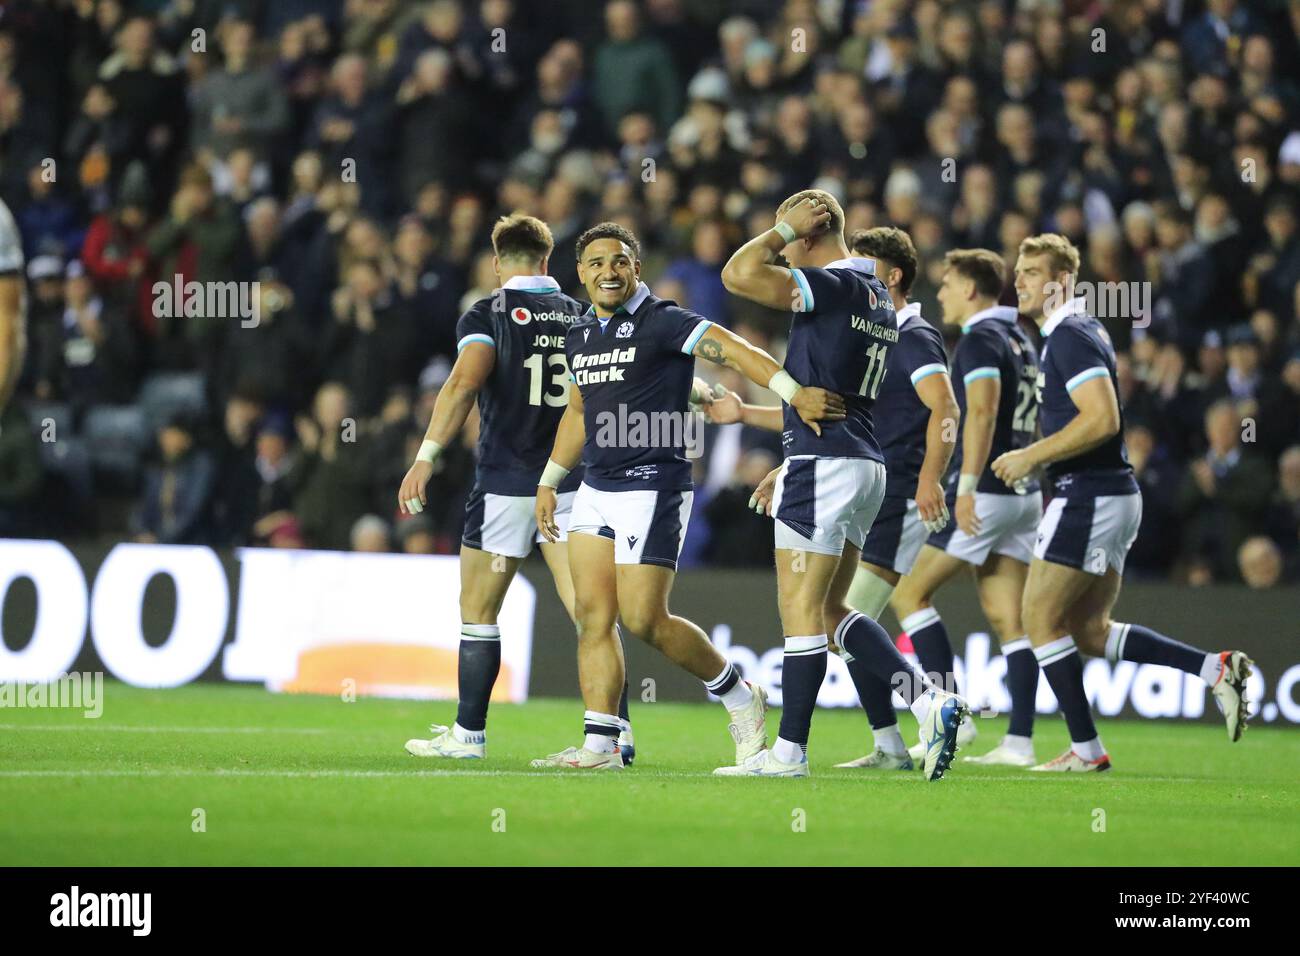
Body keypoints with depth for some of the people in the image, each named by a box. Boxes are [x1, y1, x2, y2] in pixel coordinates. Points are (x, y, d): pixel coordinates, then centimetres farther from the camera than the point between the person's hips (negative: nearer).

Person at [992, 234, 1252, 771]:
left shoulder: (1069, 336, -14)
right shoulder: (1075, 333, 18)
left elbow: (1102, 419, -25)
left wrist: (1030, 457, -19)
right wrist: (1036, 459, 18)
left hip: (1088, 498, -10)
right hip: (1113, 497, 10)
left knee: (1041, 619, -3)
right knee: (1090, 632, 12)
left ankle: (1086, 749, -1)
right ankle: (1216, 669, 7)